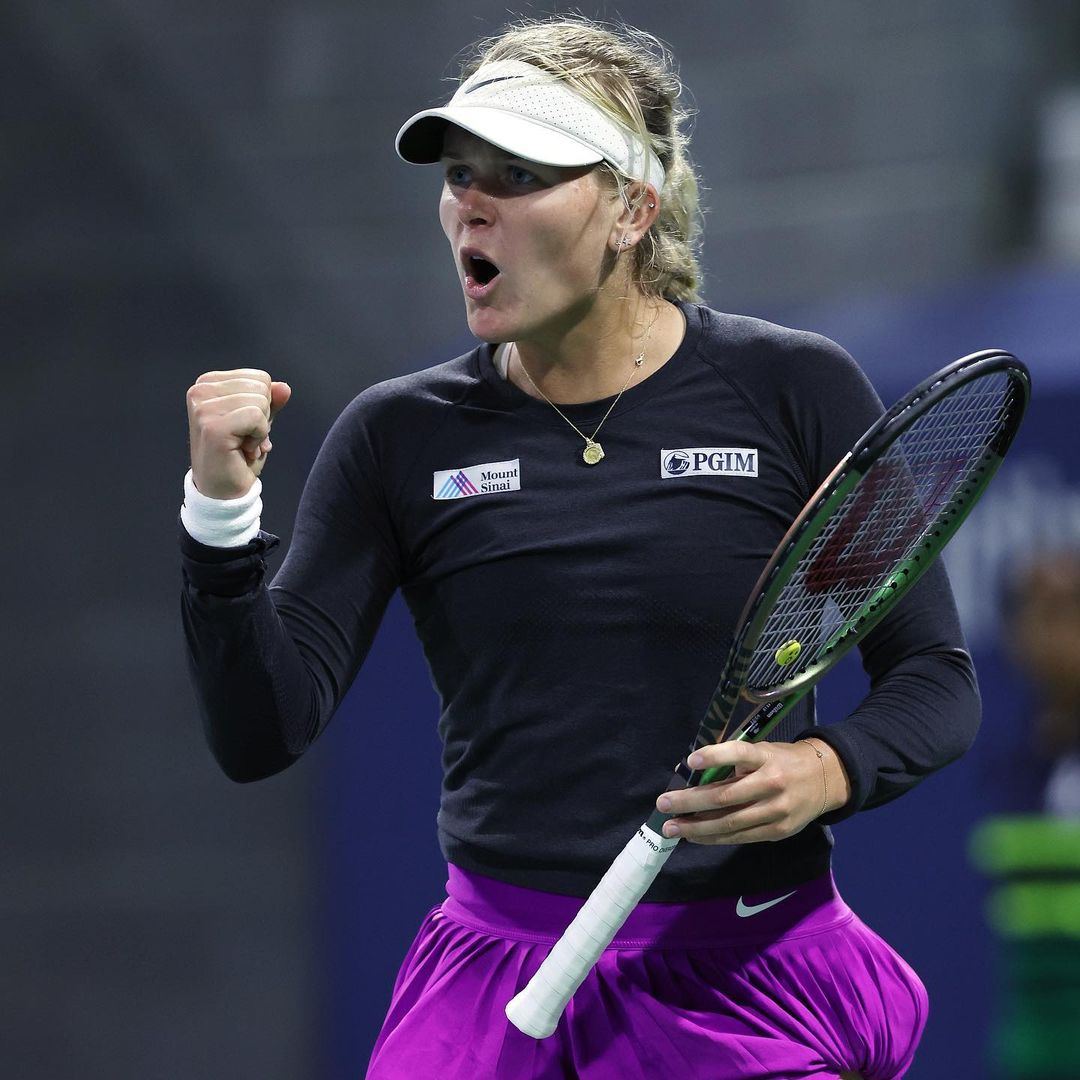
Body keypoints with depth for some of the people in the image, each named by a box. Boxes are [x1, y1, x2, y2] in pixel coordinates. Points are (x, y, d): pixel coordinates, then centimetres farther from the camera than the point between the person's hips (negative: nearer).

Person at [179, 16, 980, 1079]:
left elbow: (935, 680, 2)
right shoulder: (400, 434, 3)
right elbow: (260, 736, -2)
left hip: (746, 985, -2)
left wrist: (825, 770, -19)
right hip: (496, 981, 2)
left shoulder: (796, 391, -2)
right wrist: (221, 511, -15)